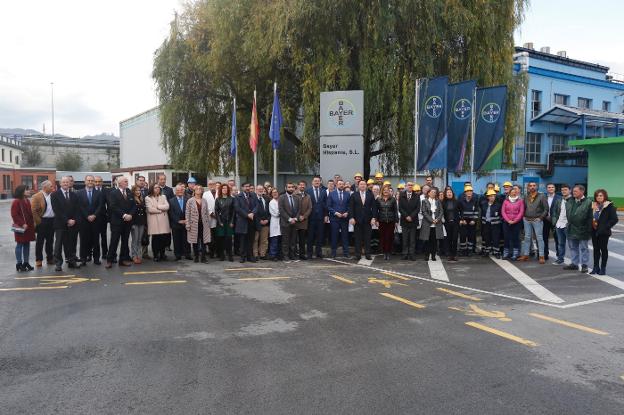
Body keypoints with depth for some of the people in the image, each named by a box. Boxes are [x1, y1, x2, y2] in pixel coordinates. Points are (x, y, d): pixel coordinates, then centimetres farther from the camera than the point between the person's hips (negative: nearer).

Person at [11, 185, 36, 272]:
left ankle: (26, 262, 20)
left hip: (29, 226, 8)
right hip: (21, 228, -8)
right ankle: (19, 264, 5)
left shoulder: (26, 200, 14)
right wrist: (22, 224, -21)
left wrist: (32, 223, 11)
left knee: (27, 245, 12)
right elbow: (14, 215, -16)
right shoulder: (16, 202, -11)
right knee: (19, 245, -1)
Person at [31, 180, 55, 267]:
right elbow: (33, 211, -12)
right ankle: (38, 260, 10)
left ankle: (50, 258, 21)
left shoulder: (53, 195, 8)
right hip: (42, 221, -5)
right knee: (40, 241, 3)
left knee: (50, 241, 12)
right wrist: (38, 221, -12)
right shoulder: (37, 197, -9)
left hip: (52, 221, 5)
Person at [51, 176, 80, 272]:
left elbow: (76, 209, 9)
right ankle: (58, 264, 4)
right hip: (60, 224, -3)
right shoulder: (55, 195, -1)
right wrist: (67, 220, -12)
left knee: (71, 244, 5)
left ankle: (71, 261, 13)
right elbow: (57, 210, -8)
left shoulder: (73, 195, 13)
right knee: (59, 244, 0)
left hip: (72, 223, 3)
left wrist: (74, 220, -6)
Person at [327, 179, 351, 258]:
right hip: (334, 218, -1)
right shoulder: (331, 194, 3)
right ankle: (333, 253, 11)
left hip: (345, 218, 1)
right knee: (334, 236, 3)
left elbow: (349, 206, 8)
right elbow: (329, 206, -1)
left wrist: (347, 213, -9)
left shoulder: (348, 194, 8)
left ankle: (346, 253, 10)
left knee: (345, 236, 3)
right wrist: (335, 213, -12)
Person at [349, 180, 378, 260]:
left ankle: (367, 254, 10)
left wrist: (373, 218, -4)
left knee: (367, 238, 4)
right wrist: (351, 218, -9)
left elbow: (374, 207, 4)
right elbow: (351, 207, 1)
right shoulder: (354, 195, 5)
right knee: (358, 238, 3)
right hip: (357, 220, -1)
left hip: (367, 220, 1)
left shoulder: (370, 195, 8)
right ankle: (358, 254, 8)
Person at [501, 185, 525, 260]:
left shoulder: (520, 201, 3)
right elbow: (503, 212, 2)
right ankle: (506, 253, 9)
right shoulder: (506, 201, 8)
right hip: (506, 222, 2)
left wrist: (514, 221, -11)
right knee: (506, 238, 2)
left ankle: (515, 254, 4)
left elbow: (521, 212, -3)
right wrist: (508, 220, -10)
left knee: (515, 238, 0)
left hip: (516, 223, -2)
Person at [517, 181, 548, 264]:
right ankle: (525, 255, 14)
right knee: (527, 238, 9)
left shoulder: (541, 196, -2)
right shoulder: (526, 197, 11)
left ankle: (541, 256, -1)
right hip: (527, 220, 4)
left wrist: (541, 217, -10)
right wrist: (524, 216, 5)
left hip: (537, 220, -4)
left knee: (539, 238, -3)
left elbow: (546, 209, -4)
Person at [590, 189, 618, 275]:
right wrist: (592, 223, -1)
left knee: (603, 249, 3)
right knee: (596, 249, 10)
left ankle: (603, 268, 10)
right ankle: (596, 267, 18)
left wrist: (605, 227, -15)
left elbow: (614, 219, -11)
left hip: (604, 232, -5)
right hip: (594, 231, 5)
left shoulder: (609, 206, -6)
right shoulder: (593, 206, 8)